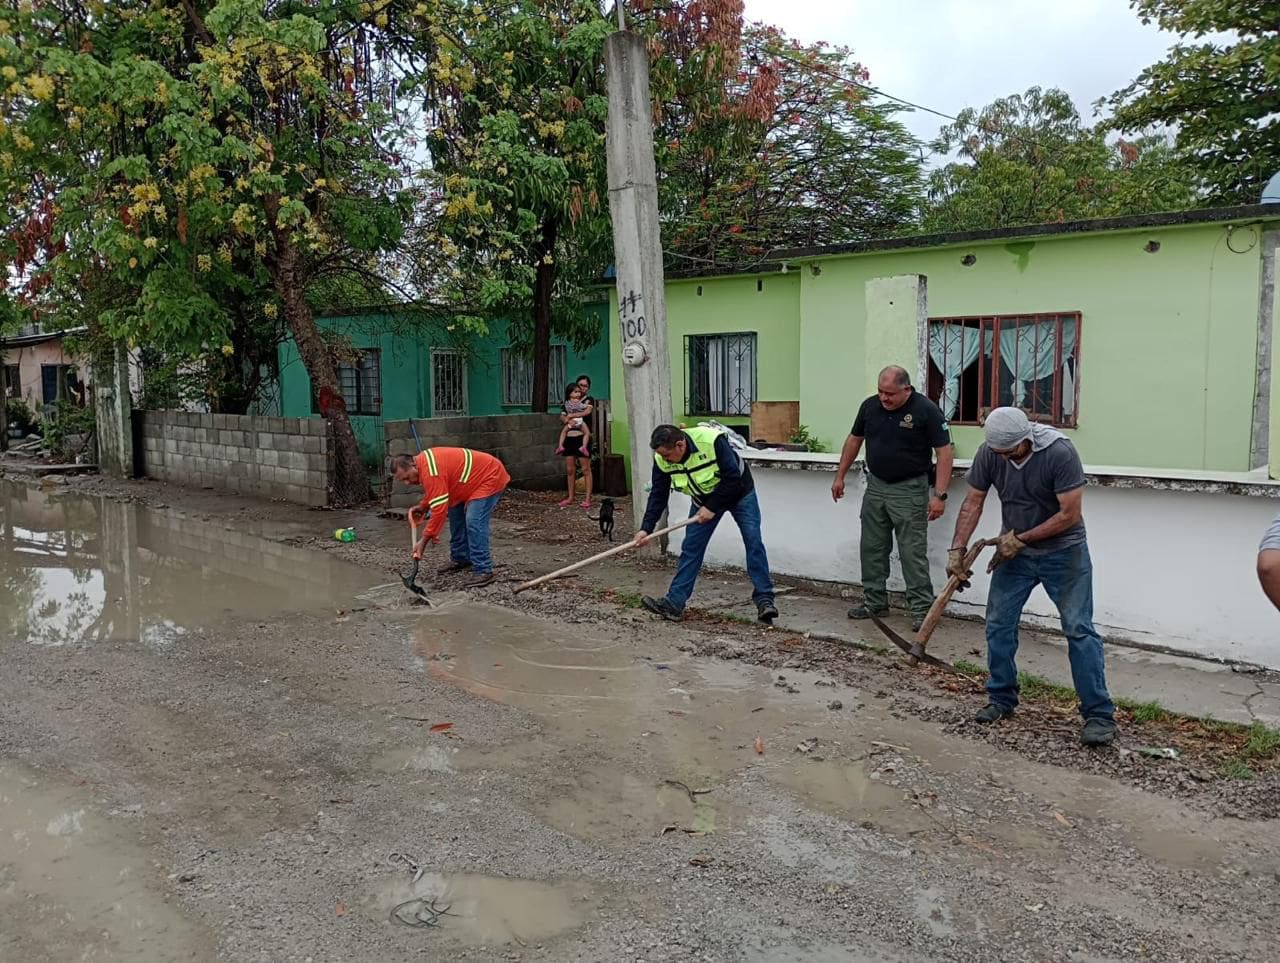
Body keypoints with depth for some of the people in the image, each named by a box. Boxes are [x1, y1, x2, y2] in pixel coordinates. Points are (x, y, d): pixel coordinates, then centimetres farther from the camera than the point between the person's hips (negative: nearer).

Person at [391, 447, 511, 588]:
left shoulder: (431, 472, -30)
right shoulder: (423, 462, 1)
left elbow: (439, 509, -30)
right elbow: (435, 493, 19)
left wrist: (424, 540, -26)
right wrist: (422, 507, 3)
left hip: (490, 477, -11)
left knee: (474, 522, -20)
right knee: (456, 516, 13)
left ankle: (483, 570, -18)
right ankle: (460, 559, 25)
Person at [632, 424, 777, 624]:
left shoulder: (713, 441, -38)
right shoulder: (662, 459, -22)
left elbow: (732, 478, -30)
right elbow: (658, 495, -15)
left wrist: (712, 507, -26)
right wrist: (646, 528, -23)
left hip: (739, 492, -4)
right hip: (704, 499, 4)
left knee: (753, 542, -10)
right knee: (690, 547, -4)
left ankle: (764, 600, -3)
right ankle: (674, 602, -3)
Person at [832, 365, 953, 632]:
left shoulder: (926, 410, -14)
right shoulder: (870, 406, 1)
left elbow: (944, 452, -14)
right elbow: (854, 440, 15)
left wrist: (939, 494, -19)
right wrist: (840, 476, 15)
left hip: (909, 490, -6)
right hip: (875, 486, 6)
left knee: (913, 552, -4)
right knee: (872, 549, 11)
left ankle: (922, 609, 4)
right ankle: (874, 602, 24)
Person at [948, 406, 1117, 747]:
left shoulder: (1060, 452, -25)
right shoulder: (989, 453, -12)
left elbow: (1070, 515, -22)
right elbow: (973, 502, -3)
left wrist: (1019, 538, -18)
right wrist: (957, 549, -11)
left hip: (1063, 551, -4)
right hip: (1014, 551, 4)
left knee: (1079, 630, -6)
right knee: (998, 625, 4)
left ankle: (1099, 715, 1)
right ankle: (1001, 700, 20)